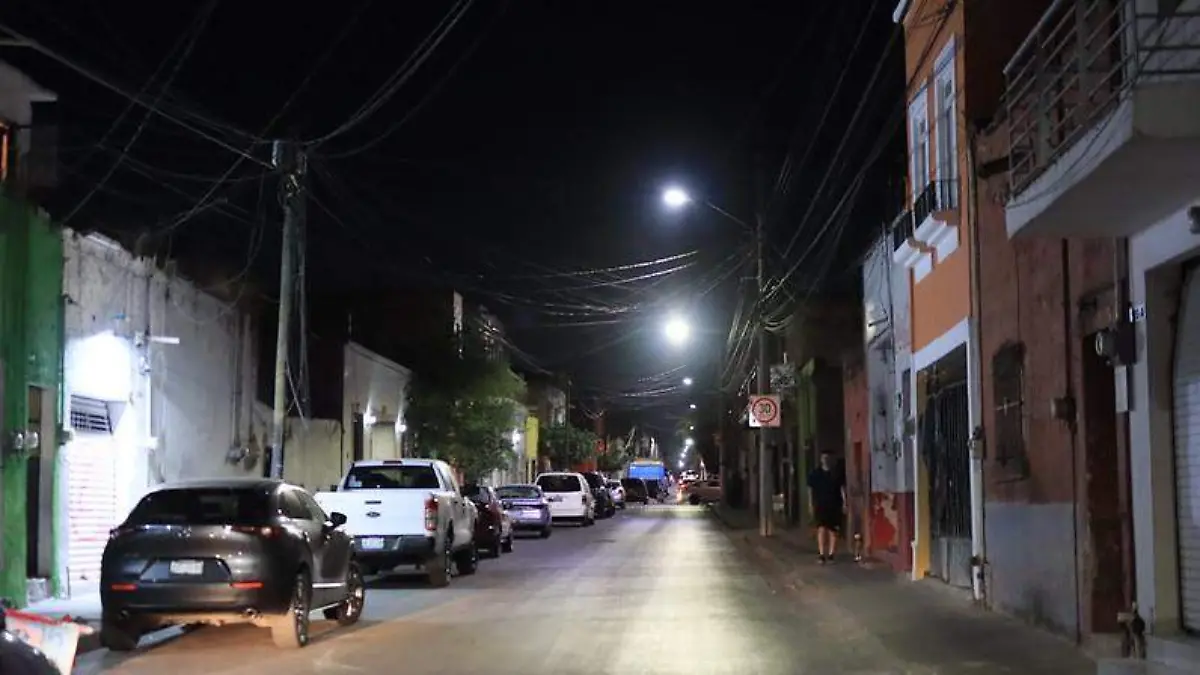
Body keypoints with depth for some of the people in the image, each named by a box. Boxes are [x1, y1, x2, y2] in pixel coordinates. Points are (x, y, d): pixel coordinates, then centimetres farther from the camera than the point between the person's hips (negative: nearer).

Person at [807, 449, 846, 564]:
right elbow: (810, 489, 5)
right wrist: (810, 504, 1)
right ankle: (821, 554, -10)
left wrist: (844, 503, -3)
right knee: (821, 529, -10)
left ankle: (831, 554, 11)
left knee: (833, 531, 3)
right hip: (820, 505, -1)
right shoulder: (815, 473, 3)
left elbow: (842, 488, 3)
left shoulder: (837, 473, 2)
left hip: (834, 506, 1)